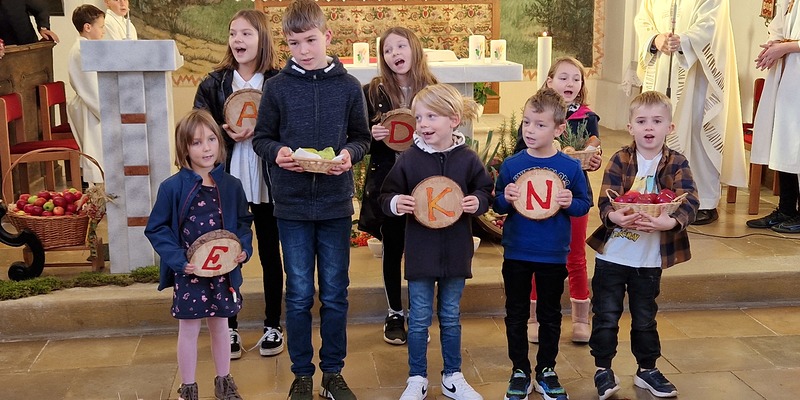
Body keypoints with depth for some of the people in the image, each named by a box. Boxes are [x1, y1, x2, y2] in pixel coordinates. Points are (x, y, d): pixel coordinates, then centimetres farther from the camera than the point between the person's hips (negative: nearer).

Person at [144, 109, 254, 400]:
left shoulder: (231, 186, -2)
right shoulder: (172, 187, -12)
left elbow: (243, 222, 11)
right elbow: (156, 229, -7)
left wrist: (244, 248, -7)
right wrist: (178, 260, -17)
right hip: (188, 273, -3)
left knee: (220, 326, 17)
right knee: (189, 330, 9)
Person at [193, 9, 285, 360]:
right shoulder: (213, 83, 3)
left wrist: (258, 131, -21)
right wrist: (227, 133, -17)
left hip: (267, 182, -1)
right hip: (227, 182, 2)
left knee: (269, 253, 11)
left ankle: (272, 326, 24)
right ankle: (230, 328, 22)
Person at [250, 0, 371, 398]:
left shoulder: (348, 86, 1)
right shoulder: (276, 86, 0)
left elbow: (362, 138, 7)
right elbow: (261, 138, 6)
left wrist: (349, 153, -14)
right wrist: (278, 153, -15)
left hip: (336, 203, 1)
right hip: (292, 204, 0)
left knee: (335, 294, 9)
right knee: (299, 295, 8)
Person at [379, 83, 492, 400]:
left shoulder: (467, 159, -5)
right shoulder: (409, 159, -8)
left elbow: (485, 191, 6)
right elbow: (387, 195, -1)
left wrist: (477, 202, -15)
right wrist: (395, 203, -23)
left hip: (456, 252, 1)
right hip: (420, 251, -1)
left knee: (451, 317, 16)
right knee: (419, 319, 9)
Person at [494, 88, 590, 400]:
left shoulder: (570, 167, -5)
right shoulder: (511, 165, -4)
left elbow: (584, 205, 2)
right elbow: (497, 204, 3)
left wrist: (571, 203, -19)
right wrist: (506, 199, -18)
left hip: (554, 256, 0)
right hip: (516, 254, 1)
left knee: (550, 315, 13)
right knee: (516, 315, 11)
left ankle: (546, 371, 29)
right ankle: (520, 371, 26)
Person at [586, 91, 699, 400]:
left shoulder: (676, 164, -5)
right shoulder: (619, 160, -6)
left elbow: (690, 204, -16)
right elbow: (604, 202, -13)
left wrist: (669, 222, -35)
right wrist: (615, 217, -35)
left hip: (650, 259, 1)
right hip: (612, 255, -1)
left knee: (645, 317, 16)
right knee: (606, 315, 7)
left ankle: (647, 370, 33)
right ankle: (603, 369, 23)